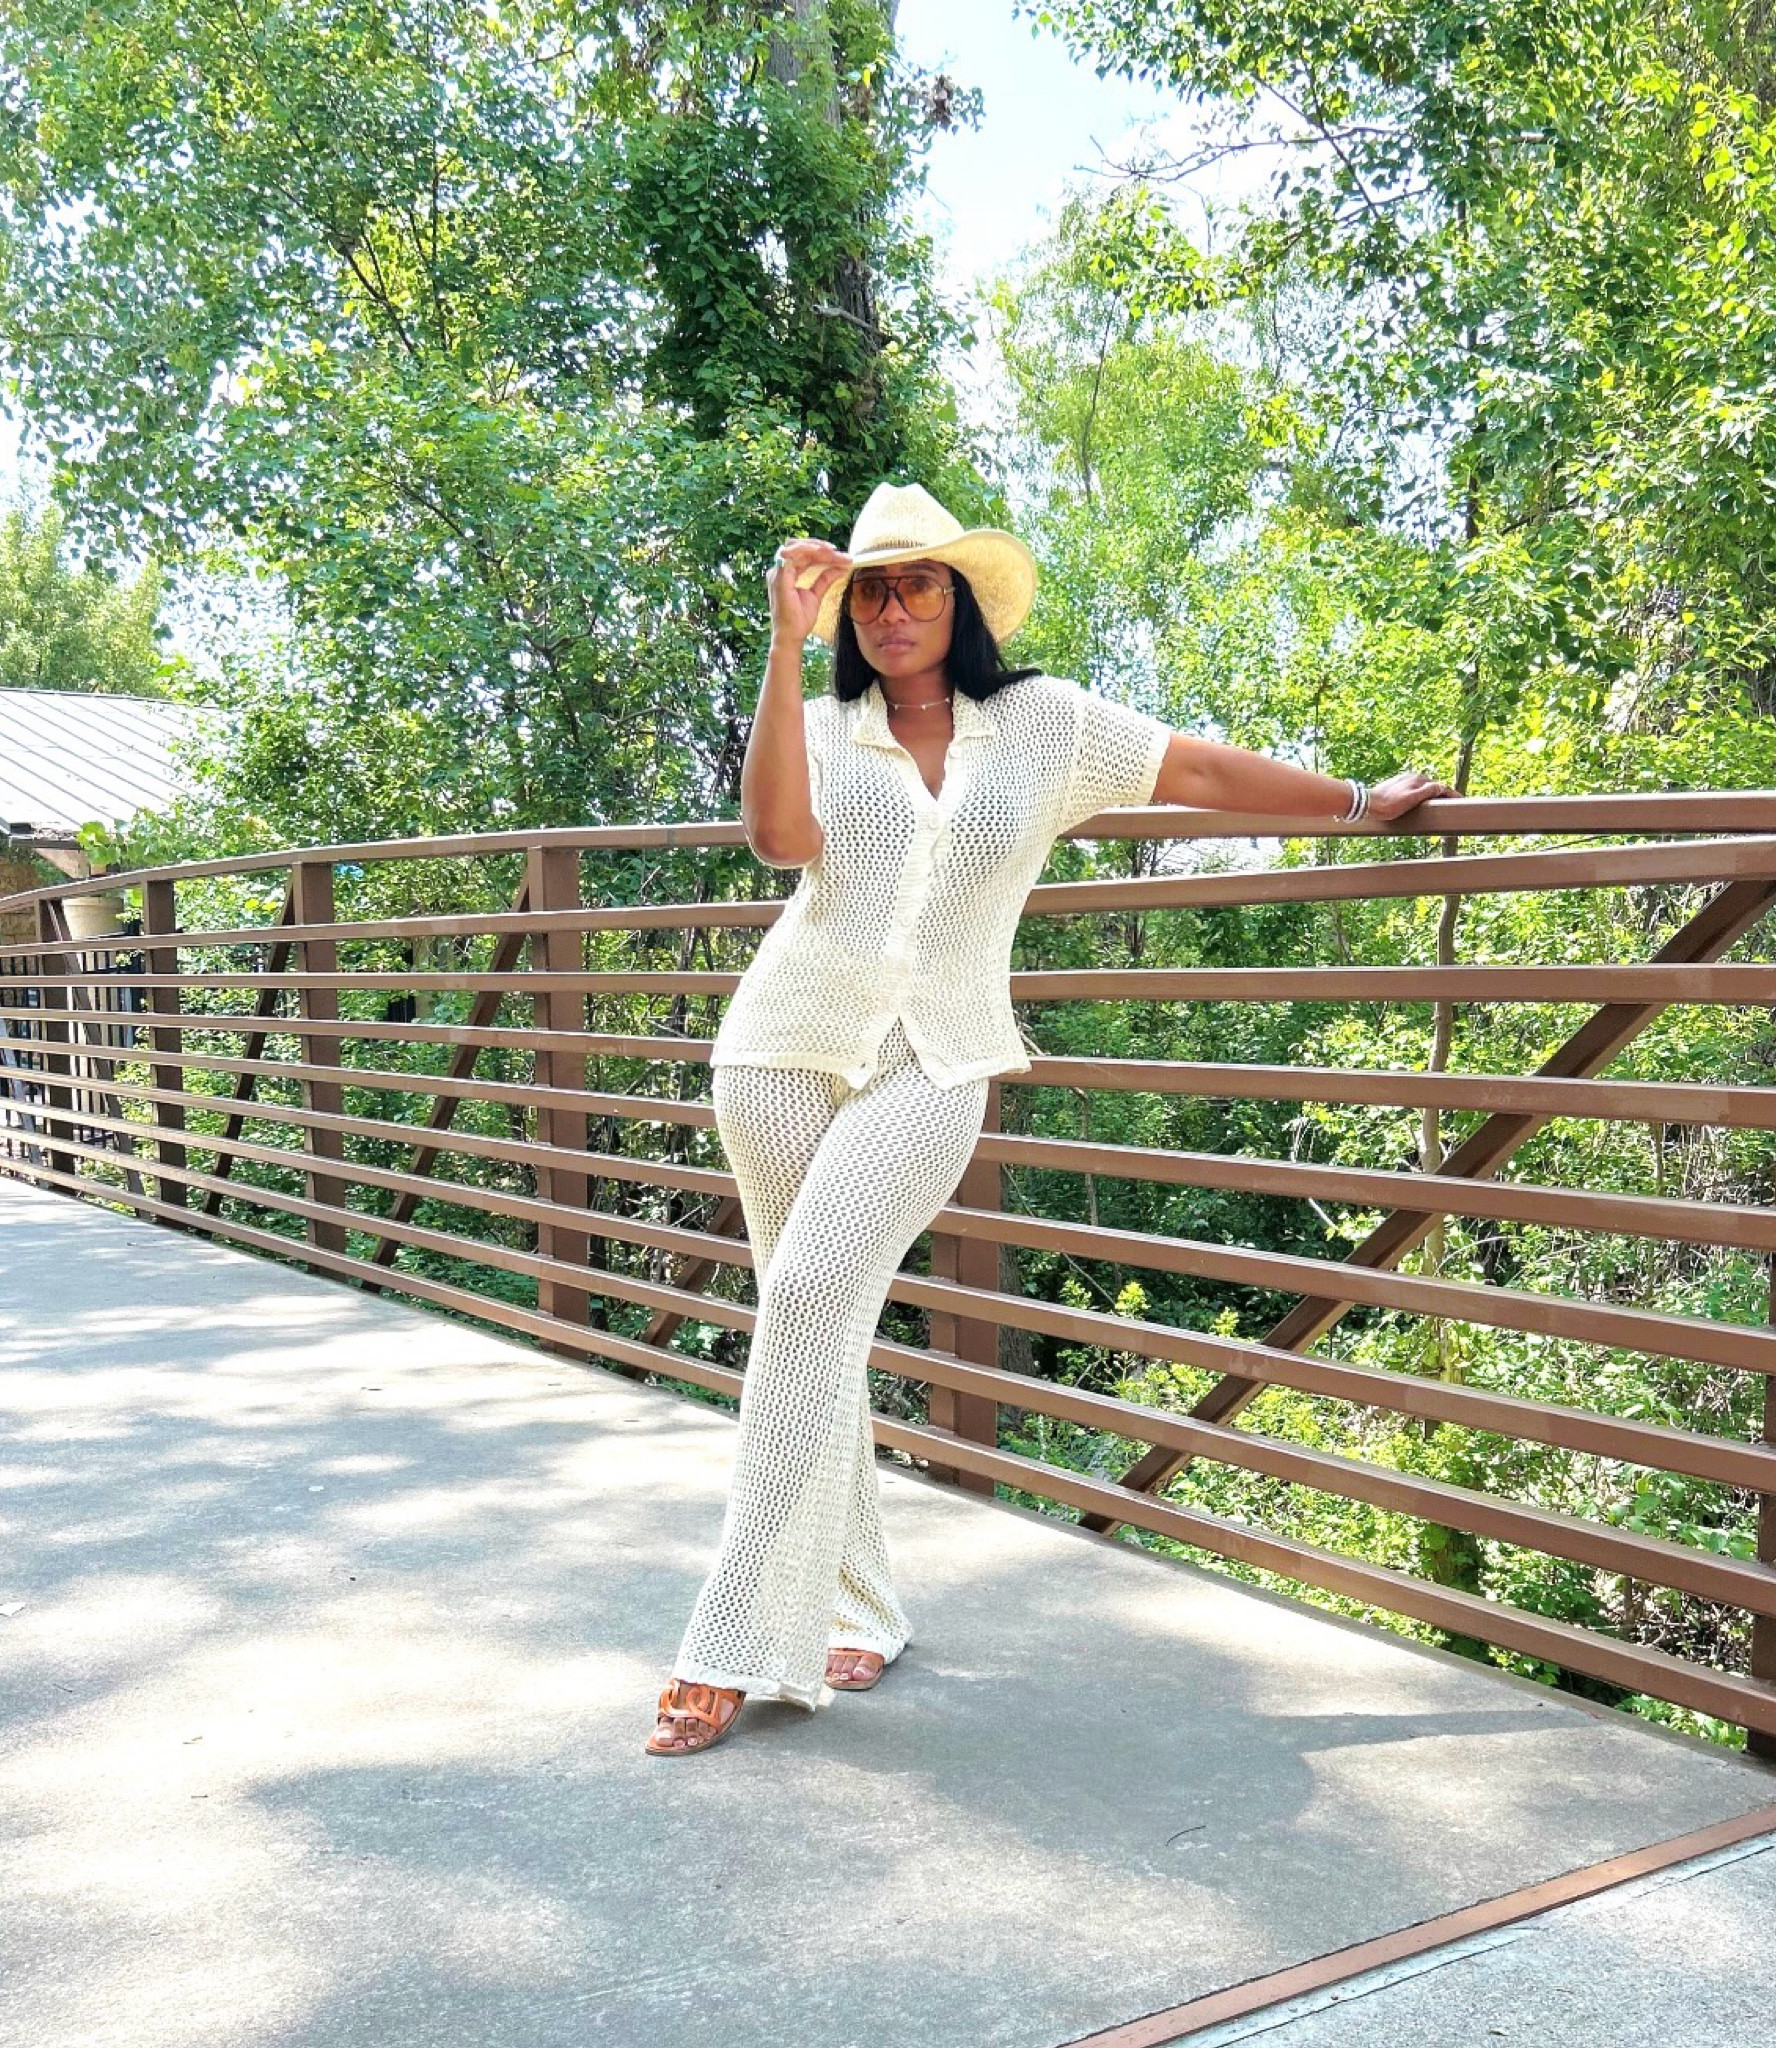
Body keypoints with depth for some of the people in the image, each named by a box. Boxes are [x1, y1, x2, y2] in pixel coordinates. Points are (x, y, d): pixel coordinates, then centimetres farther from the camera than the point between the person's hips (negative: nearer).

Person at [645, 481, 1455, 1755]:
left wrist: (1363, 804, 21)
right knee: (813, 1319, 5)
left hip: (930, 1063, -2)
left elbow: (1204, 772, 15)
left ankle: (743, 1647, -11)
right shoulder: (823, 729, 7)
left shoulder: (1046, 723, 8)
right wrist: (787, 647, -13)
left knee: (812, 1297, -18)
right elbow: (780, 838, -13)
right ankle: (858, 1611, 20)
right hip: (787, 1043, 3)